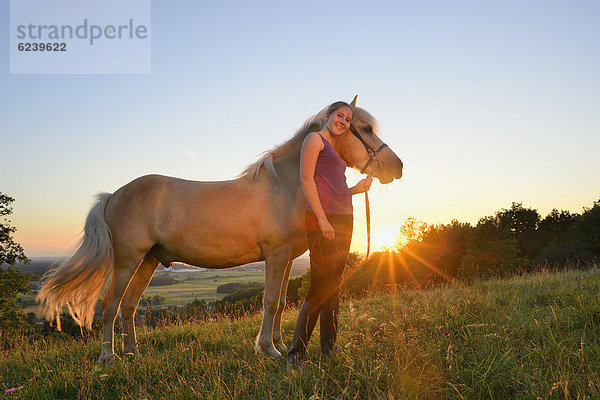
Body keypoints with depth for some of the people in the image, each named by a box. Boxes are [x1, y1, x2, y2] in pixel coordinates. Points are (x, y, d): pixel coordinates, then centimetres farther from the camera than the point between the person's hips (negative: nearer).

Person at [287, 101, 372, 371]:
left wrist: (357, 189, 13)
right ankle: (296, 354, -6)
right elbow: (306, 179, -11)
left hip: (343, 218, 9)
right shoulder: (315, 139, 1)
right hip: (323, 218, -9)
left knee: (333, 287, 9)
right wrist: (322, 219, -20)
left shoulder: (334, 150, 26)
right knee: (321, 285, -12)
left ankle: (329, 350, 16)